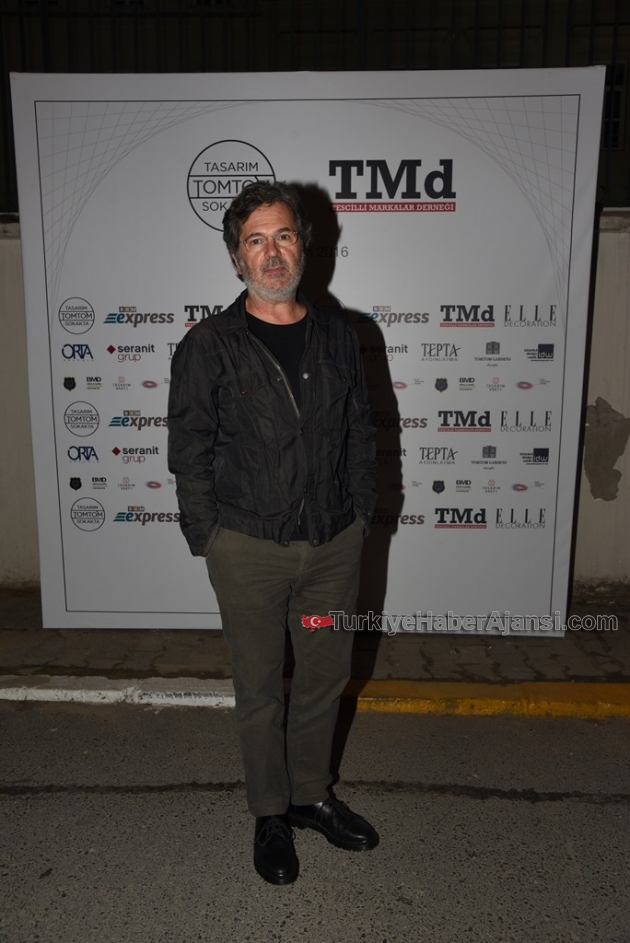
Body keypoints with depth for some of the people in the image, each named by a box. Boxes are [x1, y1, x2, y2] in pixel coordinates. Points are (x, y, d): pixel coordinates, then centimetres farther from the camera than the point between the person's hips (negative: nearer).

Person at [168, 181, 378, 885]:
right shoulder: (208, 346, -5)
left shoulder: (337, 336, 6)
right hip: (249, 550, -3)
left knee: (325, 679, 17)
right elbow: (189, 453, -3)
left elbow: (361, 433, 11)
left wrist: (361, 514, 6)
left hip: (335, 544, 4)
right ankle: (271, 815, 35)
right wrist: (207, 539, -5)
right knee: (260, 689, 12)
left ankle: (311, 793, 41)